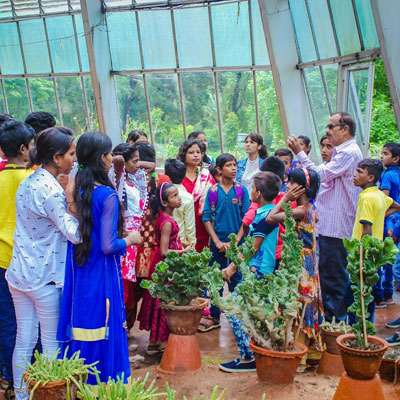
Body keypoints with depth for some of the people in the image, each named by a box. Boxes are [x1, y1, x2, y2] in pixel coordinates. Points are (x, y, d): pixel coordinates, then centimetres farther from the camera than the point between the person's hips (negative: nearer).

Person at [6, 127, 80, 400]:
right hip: (45, 276, -8)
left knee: (24, 341, 15)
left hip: (19, 273, 8)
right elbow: (75, 234, -25)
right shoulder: (50, 190, -20)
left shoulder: (28, 182, 7)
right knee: (52, 343, 8)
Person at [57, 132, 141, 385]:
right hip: (102, 277, -7)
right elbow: (108, 246, -19)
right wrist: (130, 239, -2)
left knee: (82, 330, 17)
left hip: (78, 275, 7)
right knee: (105, 332, 6)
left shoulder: (75, 190, 3)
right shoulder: (107, 195, -17)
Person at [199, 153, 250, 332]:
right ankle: (214, 316, 19)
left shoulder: (241, 190, -1)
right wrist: (217, 241, -8)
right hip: (217, 242, 1)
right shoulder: (213, 191, 1)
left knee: (236, 277, 5)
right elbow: (207, 218, 0)